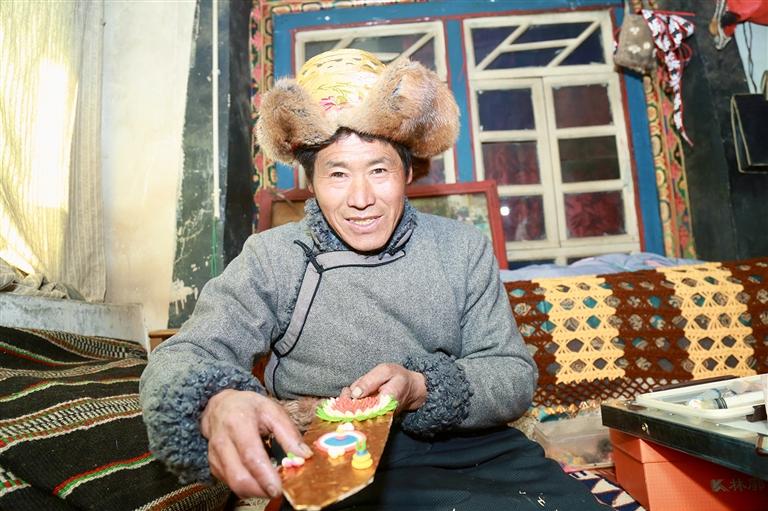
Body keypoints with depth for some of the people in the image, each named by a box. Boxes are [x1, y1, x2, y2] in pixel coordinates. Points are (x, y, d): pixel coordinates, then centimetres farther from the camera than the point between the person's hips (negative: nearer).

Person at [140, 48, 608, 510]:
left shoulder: (464, 249, 0)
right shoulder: (272, 260, -5)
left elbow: (515, 378, -1)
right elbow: (179, 360, -12)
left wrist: (421, 389, -21)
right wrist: (215, 403, -36)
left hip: (474, 449, 5)